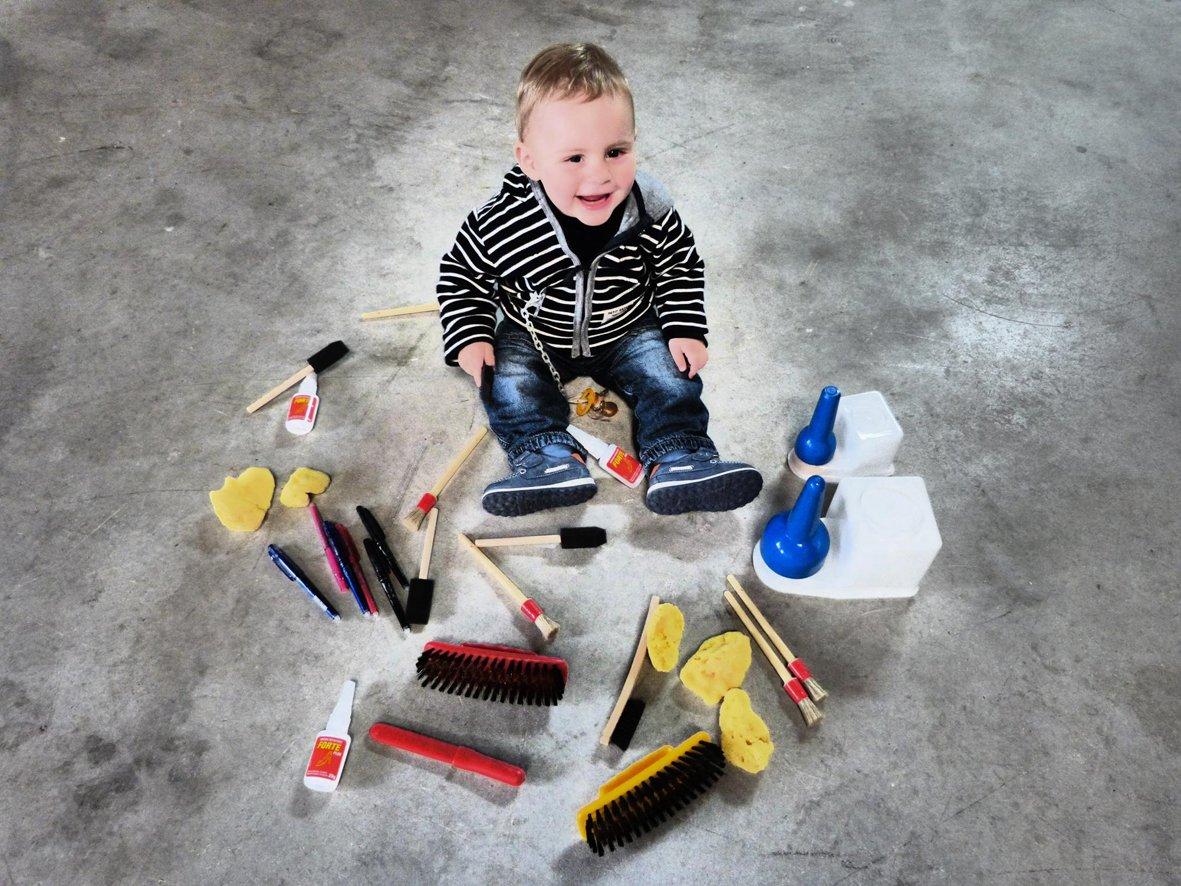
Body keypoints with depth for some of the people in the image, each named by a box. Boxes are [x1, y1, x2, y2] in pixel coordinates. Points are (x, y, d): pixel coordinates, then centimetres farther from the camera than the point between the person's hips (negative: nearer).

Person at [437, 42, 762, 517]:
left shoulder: (650, 211, -22)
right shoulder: (500, 225, -27)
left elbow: (681, 267, -5)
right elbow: (461, 273, -9)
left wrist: (686, 329, -14)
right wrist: (470, 336, -18)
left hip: (629, 331, 1)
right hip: (536, 336, 0)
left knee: (671, 372, -14)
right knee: (506, 380, -19)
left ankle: (678, 459, -13)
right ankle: (551, 458, -22)